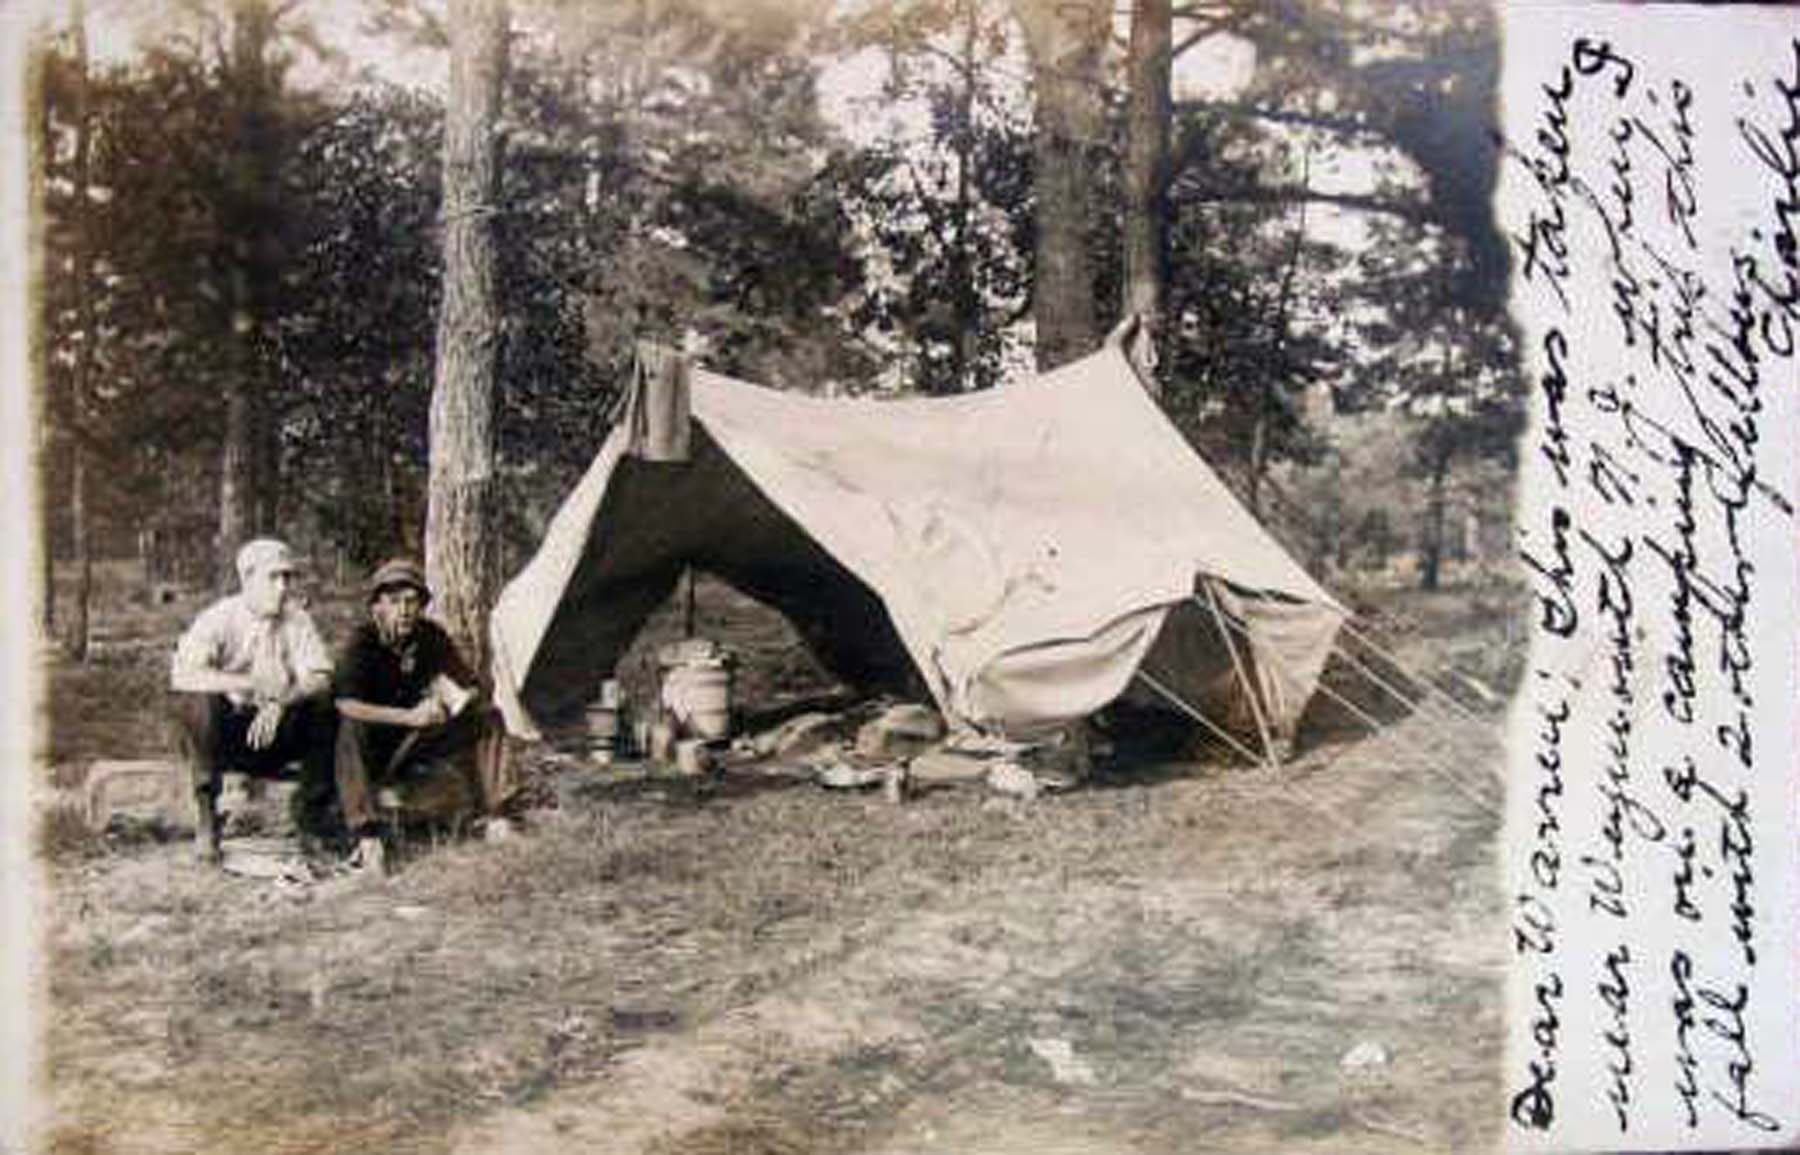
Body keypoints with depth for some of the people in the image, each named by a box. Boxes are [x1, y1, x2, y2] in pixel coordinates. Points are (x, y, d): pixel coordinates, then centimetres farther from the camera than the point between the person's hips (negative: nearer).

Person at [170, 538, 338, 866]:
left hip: (273, 730, 3)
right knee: (200, 703, -34)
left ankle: (311, 814, -7)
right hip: (220, 734, -3)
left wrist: (280, 702, -31)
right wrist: (251, 684, -36)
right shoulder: (219, 618, -10)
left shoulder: (297, 621, 1)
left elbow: (320, 677, -11)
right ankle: (206, 822, -21)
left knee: (326, 709, -22)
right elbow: (183, 675, -26)